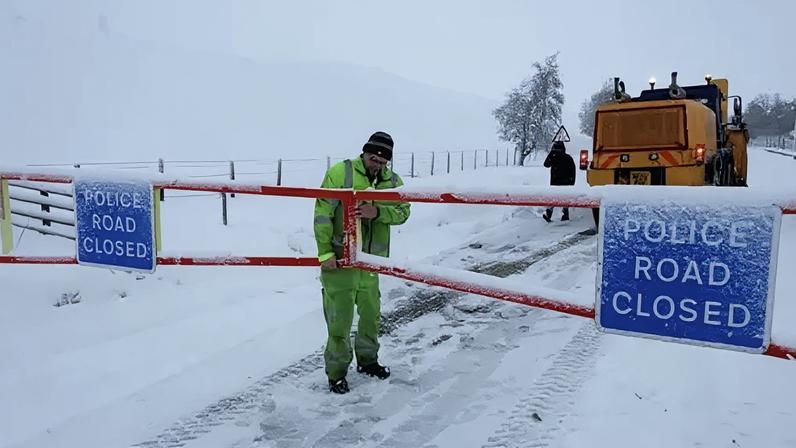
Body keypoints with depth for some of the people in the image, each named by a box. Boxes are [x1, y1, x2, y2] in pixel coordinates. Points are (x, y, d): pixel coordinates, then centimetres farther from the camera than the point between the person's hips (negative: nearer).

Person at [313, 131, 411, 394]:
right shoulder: (339, 173, -12)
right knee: (340, 318, -1)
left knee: (371, 313, 18)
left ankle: (367, 360, 39)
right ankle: (336, 372, 17)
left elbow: (402, 212, -6)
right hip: (339, 258, -5)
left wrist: (377, 212, -25)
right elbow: (322, 214, -14)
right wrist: (325, 252, -17)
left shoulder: (393, 181, 4)